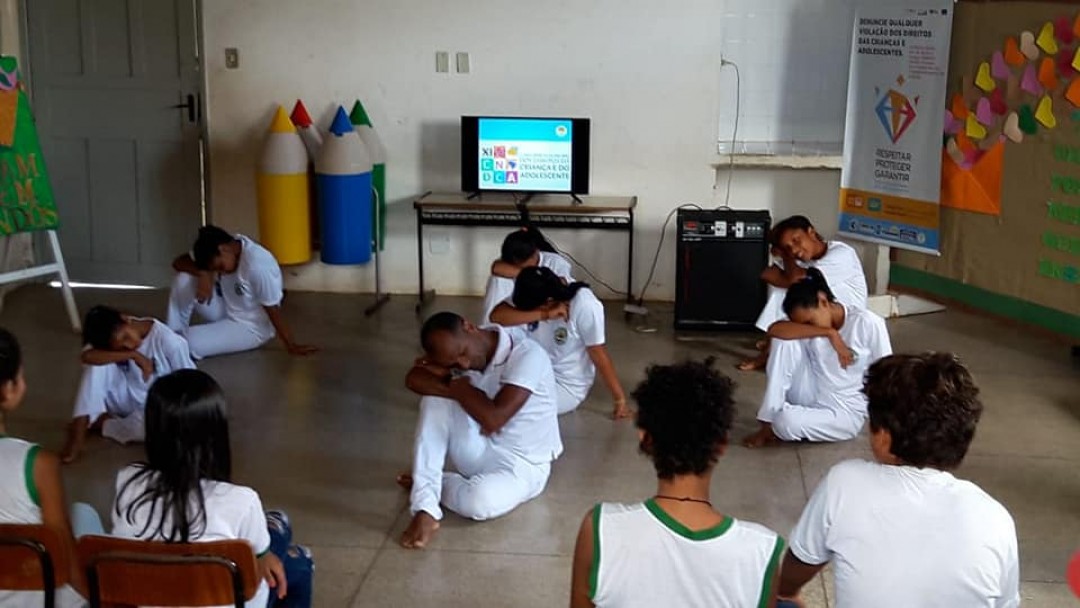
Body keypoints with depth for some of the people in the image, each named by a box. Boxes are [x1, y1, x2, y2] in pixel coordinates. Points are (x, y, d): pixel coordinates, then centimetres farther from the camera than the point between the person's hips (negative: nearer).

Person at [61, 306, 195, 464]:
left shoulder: (169, 342, -22)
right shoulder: (112, 337, -15)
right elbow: (88, 356, -35)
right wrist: (133, 355, -38)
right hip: (126, 401, 2)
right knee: (98, 364, -24)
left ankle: (100, 422, -9)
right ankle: (80, 425, -18)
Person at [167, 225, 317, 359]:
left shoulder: (258, 265, -34)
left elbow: (273, 310, -27)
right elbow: (178, 263, -8)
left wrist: (291, 346, -20)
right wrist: (203, 274, -28)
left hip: (250, 327, -7)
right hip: (226, 311, 7)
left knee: (188, 344, -24)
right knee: (183, 279, -14)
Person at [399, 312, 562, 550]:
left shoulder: (527, 356, -25)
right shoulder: (457, 350, -5)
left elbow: (493, 419, -32)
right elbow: (414, 378, -15)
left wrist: (459, 387, -17)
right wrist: (458, 391, -27)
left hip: (521, 463, -5)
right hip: (479, 451, 5)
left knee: (479, 500, -37)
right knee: (436, 400, -20)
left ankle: (437, 484, -1)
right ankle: (425, 507, -22)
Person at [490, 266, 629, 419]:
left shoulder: (584, 305, -26)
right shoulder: (533, 295, -11)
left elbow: (598, 353, -19)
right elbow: (496, 315, -23)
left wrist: (620, 399, -14)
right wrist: (541, 314, -33)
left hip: (567, 385, -6)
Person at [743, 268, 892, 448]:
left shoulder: (868, 324, -14)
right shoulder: (808, 327, -2)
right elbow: (774, 329, -23)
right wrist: (829, 333, -27)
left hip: (846, 413, -4)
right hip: (811, 399, 5)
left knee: (786, 422, -34)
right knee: (785, 341, -18)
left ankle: (774, 430, 5)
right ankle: (769, 420, -16)